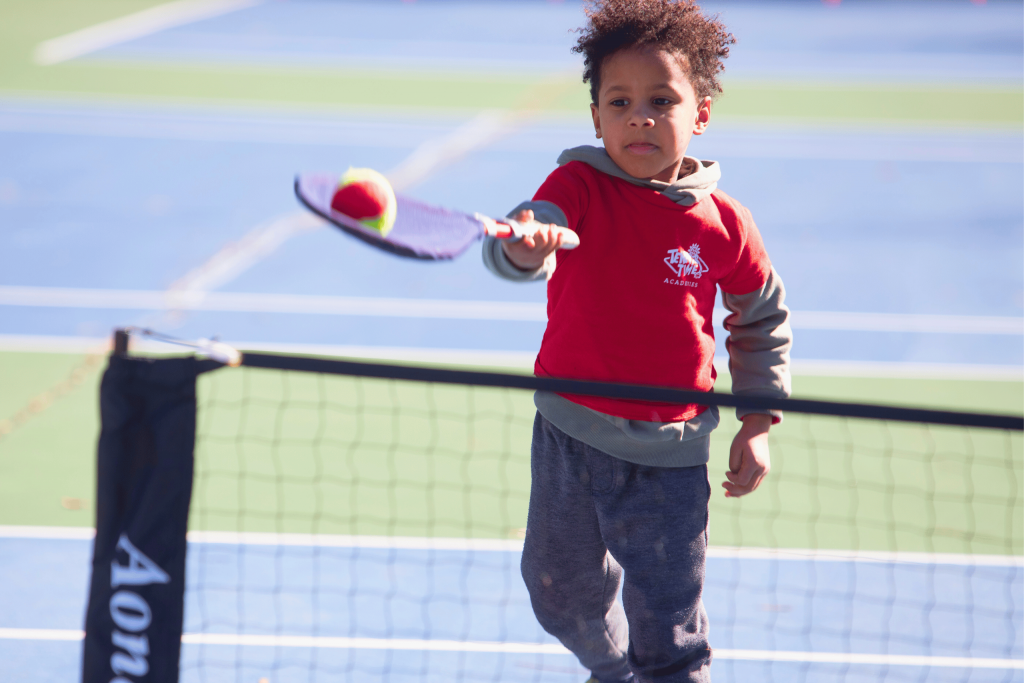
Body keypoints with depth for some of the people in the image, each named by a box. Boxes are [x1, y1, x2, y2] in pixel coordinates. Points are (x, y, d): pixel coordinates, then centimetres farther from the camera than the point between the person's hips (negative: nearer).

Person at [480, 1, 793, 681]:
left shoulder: (724, 224, -5)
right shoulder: (579, 189, -8)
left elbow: (763, 324, 11)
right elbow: (526, 238, -29)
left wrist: (757, 426, 8)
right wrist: (523, 247, -53)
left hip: (667, 456, -2)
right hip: (571, 433, 2)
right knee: (563, 592, 21)